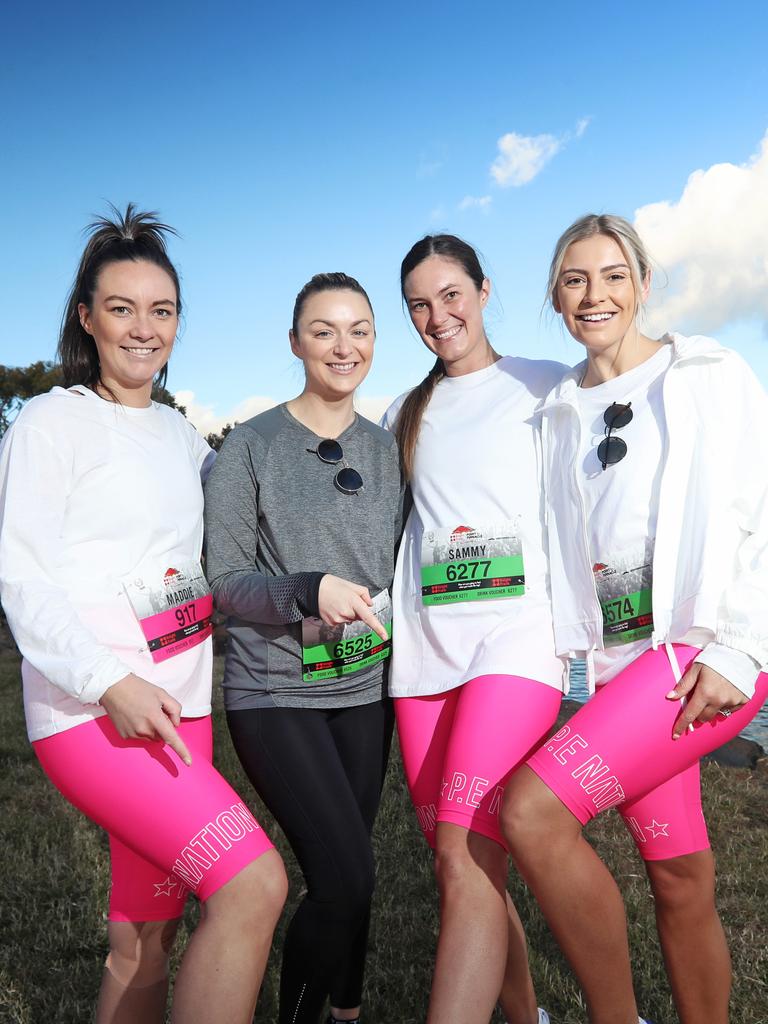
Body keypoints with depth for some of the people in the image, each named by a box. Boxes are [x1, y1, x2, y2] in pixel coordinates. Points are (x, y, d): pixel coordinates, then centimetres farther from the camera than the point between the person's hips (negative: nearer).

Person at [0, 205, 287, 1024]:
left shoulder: (179, 433, 15)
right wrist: (111, 684, -22)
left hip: (179, 699, 7)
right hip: (90, 707, -6)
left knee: (144, 935, 12)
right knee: (254, 882, -18)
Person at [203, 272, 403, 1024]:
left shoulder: (385, 448, 9)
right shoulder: (251, 445, -4)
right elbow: (223, 578, -6)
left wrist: (386, 610, 0)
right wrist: (309, 591, -21)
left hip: (365, 689, 5)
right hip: (275, 691, -4)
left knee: (345, 874, 12)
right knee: (345, 876, -11)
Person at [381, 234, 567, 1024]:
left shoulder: (544, 386, 8)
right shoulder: (405, 414, 20)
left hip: (515, 634, -4)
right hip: (423, 643, 5)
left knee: (466, 858, -18)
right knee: (457, 865, 8)